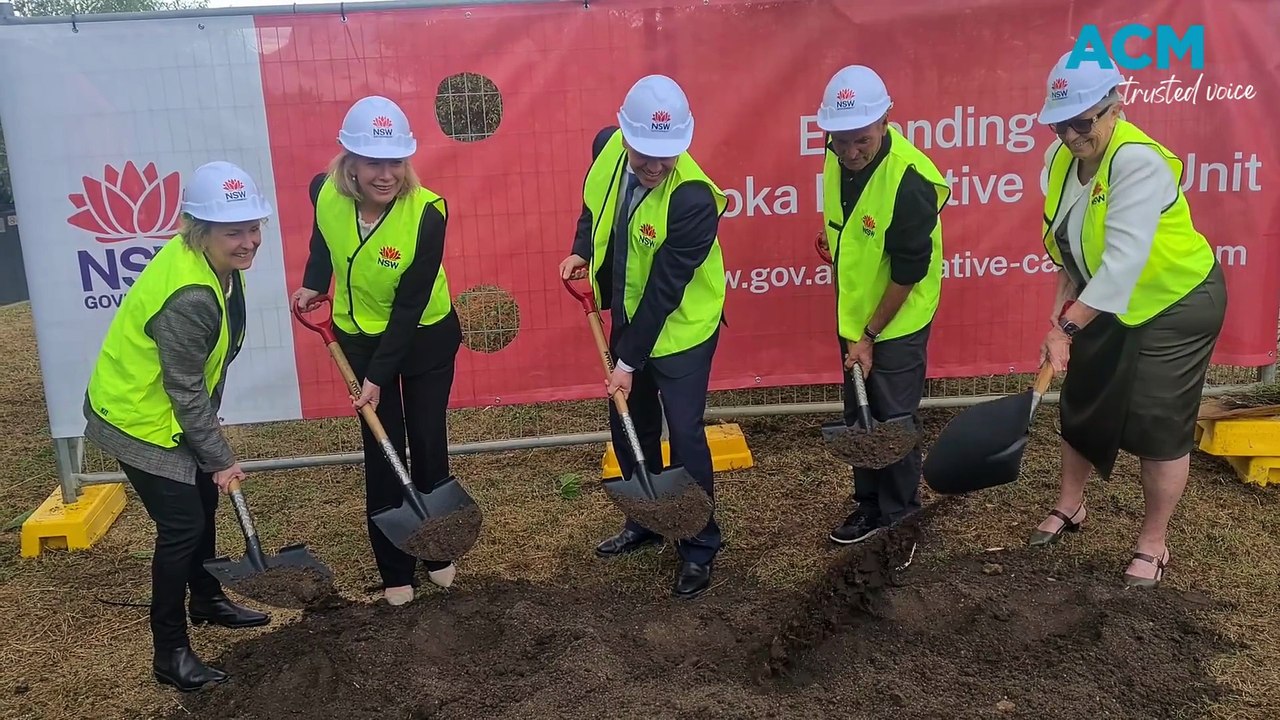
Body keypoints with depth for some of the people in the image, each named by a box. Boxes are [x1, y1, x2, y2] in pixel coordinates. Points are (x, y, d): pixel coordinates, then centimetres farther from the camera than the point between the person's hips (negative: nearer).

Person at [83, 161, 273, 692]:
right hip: (138, 418, -10)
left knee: (203, 503, 21)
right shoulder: (189, 298, -35)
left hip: (169, 410, 10)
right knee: (181, 527, -4)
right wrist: (221, 458, -15)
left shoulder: (211, 261, -6)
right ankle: (170, 653, 11)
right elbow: (186, 391, -25)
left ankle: (207, 601, 43)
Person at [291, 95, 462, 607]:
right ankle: (395, 570, 20)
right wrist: (313, 284, 3)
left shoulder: (426, 212, -28)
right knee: (382, 452, 6)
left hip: (426, 338, -2)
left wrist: (379, 376, -21)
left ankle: (438, 552, 31)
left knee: (428, 443, 8)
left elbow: (409, 306, -24)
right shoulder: (325, 194, -18)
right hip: (361, 337, 2)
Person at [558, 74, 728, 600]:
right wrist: (581, 251, -4)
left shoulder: (693, 198, -31)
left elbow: (665, 290, -26)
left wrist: (630, 361, -22)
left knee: (684, 435, -1)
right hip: (628, 316, 7)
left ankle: (700, 548, 18)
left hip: (681, 327, -7)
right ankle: (644, 522, 38)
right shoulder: (607, 147, -12)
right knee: (629, 425, 17)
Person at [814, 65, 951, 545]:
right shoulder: (838, 155, -8)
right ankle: (870, 500, 33)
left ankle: (896, 507, 26)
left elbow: (907, 273, -22)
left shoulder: (910, 181, -29)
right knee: (858, 415, 17)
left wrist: (871, 336, -17)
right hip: (854, 312, 7)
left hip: (896, 321, -7)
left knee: (893, 418, 7)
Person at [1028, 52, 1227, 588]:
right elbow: (1071, 243, 2)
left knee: (1158, 426, -1)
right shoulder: (1060, 157, -6)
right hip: (1108, 305, 8)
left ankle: (1153, 546, 16)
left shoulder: (1138, 161, -30)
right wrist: (1063, 308, -8)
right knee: (1081, 404, 15)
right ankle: (1069, 506, 36)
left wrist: (1068, 327, -41)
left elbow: (1123, 261, -38)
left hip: (1176, 304, -7)